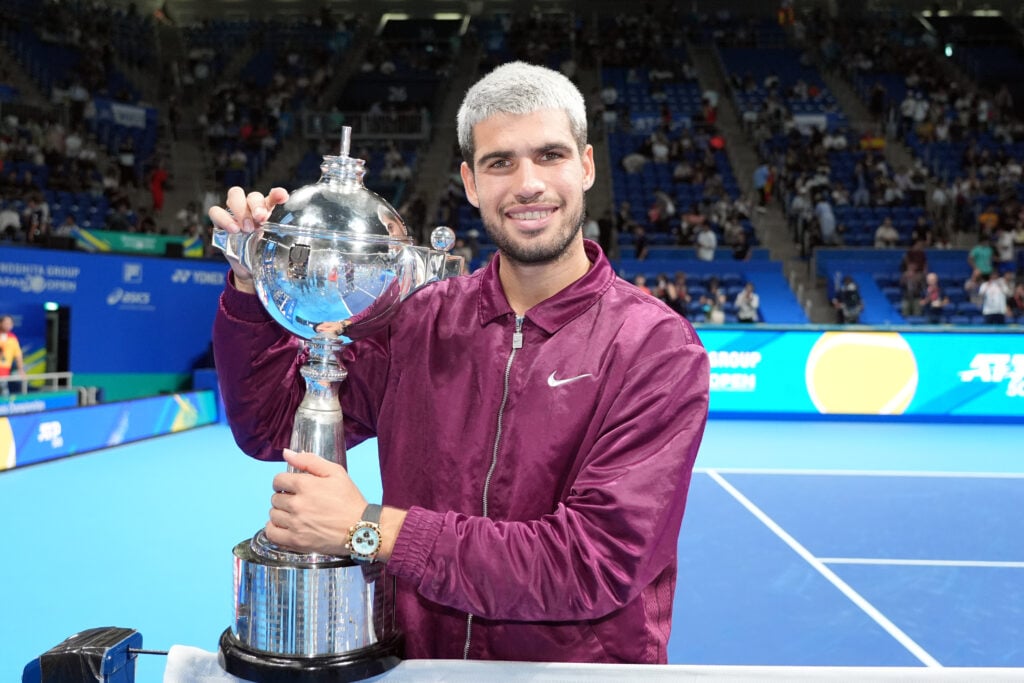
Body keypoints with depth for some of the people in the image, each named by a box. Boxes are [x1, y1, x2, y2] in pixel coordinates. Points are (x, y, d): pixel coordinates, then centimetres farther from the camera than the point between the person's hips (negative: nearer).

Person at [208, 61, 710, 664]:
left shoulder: (659, 349, -11)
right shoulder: (421, 319, 1)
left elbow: (598, 563, -18)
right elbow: (272, 422, 9)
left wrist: (375, 529, -18)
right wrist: (253, 280, -6)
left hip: (582, 666, -3)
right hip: (417, 661, 3)